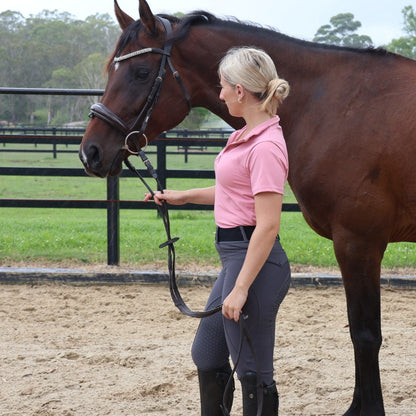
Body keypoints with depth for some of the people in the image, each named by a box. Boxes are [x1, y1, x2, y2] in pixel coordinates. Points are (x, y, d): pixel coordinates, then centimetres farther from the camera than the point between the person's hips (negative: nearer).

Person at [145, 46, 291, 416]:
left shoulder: (266, 146, -20)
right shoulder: (248, 136, 10)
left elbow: (268, 225, -24)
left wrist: (240, 288, -24)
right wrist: (182, 197, 26)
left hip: (255, 262, -11)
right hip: (235, 257, 11)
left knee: (253, 374, 0)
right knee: (207, 357, 22)